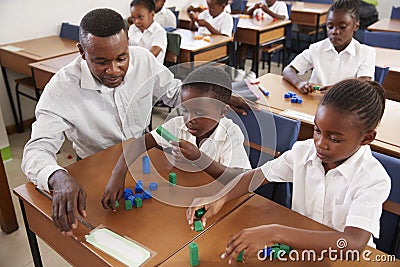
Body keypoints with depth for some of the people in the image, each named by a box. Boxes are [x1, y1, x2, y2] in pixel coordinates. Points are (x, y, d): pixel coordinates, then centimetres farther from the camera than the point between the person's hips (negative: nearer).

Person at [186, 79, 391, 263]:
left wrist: (275, 233, -42)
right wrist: (220, 198, -18)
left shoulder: (374, 180, -20)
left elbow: (354, 243, -33)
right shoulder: (304, 151, -7)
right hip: (298, 243, 3)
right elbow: (257, 175, 1)